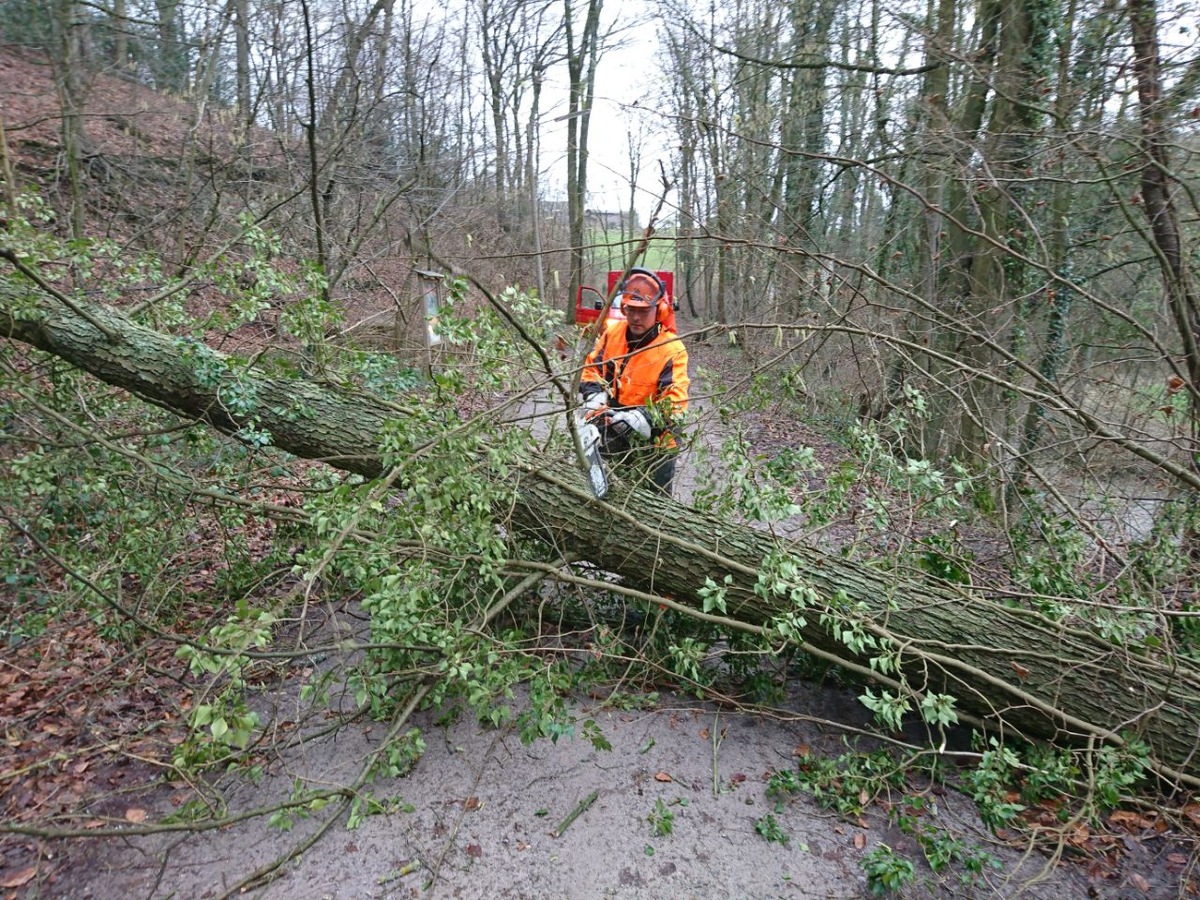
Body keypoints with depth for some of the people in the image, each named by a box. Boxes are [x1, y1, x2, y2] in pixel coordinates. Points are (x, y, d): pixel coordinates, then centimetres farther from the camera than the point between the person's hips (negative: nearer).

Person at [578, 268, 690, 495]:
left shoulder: (671, 350, -18)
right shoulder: (612, 333, -1)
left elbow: (674, 404, -25)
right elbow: (591, 369, 9)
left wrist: (641, 419, -39)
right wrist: (594, 395, -11)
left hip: (651, 448, -5)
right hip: (611, 440, 5)